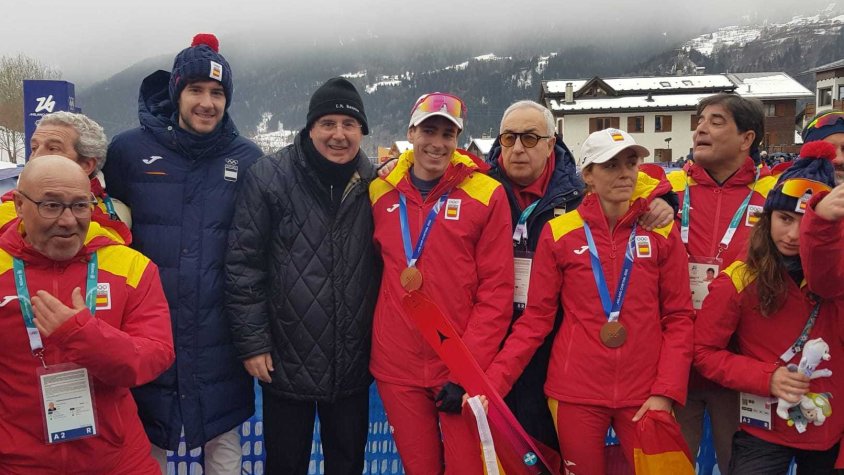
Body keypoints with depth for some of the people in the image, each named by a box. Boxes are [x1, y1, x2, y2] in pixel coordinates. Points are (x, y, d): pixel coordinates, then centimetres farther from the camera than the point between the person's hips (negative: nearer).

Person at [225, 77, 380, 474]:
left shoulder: (374, 183, 2)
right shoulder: (269, 177, -9)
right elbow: (243, 264, -9)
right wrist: (252, 341, -10)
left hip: (352, 364, 3)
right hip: (286, 362, -3)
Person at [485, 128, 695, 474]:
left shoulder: (663, 231, 0)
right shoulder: (558, 232, -4)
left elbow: (678, 317, 1)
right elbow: (536, 317, -3)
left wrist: (666, 391, -10)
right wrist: (493, 380, -12)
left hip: (644, 394, 1)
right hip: (575, 393, -1)